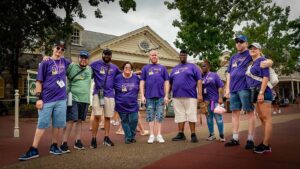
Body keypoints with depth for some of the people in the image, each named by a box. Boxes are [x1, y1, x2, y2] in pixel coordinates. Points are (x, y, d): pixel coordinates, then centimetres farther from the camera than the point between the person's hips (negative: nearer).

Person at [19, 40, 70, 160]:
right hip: (47, 99, -3)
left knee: (57, 124, 9)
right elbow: (39, 81, -4)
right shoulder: (45, 63, -2)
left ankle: (54, 146, 22)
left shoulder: (64, 62, 9)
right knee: (42, 124, -1)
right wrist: (39, 98, -9)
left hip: (61, 99, 4)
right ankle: (34, 150, 6)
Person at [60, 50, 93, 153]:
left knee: (80, 120, 11)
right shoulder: (71, 66, -3)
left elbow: (92, 77, 29)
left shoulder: (90, 69, 11)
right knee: (70, 120, -9)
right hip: (73, 98, -5)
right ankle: (64, 143, -2)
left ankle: (77, 142, 20)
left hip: (85, 99, 5)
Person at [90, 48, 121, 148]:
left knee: (108, 117, 7)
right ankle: (93, 139, 4)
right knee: (97, 116, -7)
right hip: (98, 93, -3)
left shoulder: (114, 67, 15)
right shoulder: (96, 64, 5)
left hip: (110, 94, 3)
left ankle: (106, 138, 18)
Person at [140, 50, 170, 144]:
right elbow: (142, 82, 7)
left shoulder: (162, 68, 12)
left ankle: (159, 135, 11)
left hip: (160, 96, 0)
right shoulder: (145, 68, 11)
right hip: (149, 96, 0)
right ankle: (152, 135, 11)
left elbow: (166, 82, 8)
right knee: (150, 116, 4)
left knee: (159, 116, 3)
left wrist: (166, 95, 0)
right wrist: (142, 96, -2)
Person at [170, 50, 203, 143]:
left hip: (190, 95, -4)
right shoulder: (174, 69, 20)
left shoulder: (192, 66, 8)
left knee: (191, 115, -2)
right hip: (177, 96, 4)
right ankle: (181, 134, 15)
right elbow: (170, 82, 20)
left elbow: (199, 80, 0)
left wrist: (200, 93, -9)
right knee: (180, 115, 7)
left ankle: (193, 134, 5)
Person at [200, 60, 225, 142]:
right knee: (209, 118, 10)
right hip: (206, 101, 4)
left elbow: (220, 87, -3)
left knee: (218, 117, 0)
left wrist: (220, 98, -12)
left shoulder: (214, 75, 1)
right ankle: (211, 134, 20)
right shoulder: (201, 76, 9)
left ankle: (221, 135, 8)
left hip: (215, 100, -4)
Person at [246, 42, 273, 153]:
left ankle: (265, 145, -5)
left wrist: (261, 93, -21)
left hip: (263, 92, -9)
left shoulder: (262, 60, -5)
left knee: (266, 118, -6)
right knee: (262, 118, 10)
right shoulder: (252, 63, 18)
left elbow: (266, 77, -14)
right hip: (255, 92, 9)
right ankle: (266, 143, 17)